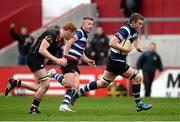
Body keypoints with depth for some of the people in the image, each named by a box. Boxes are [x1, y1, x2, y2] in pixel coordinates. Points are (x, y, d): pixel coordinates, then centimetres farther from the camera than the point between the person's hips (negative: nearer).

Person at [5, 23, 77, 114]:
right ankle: (33, 109, 2)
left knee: (40, 87, 9)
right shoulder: (52, 34, -20)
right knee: (45, 84, -12)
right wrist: (56, 60, -30)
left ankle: (15, 83, 20)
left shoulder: (60, 40, 9)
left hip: (39, 60, 10)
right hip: (34, 58, -10)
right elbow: (41, 50, -27)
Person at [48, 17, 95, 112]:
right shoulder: (79, 33, -9)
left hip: (74, 64, 10)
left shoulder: (85, 36, 22)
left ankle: (64, 105, -4)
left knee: (75, 85, -3)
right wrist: (65, 55, -30)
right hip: (68, 61, -10)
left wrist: (87, 60, 21)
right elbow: (68, 43, -22)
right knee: (69, 84, -20)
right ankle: (53, 74, 2)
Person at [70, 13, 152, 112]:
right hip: (116, 61, -10)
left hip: (113, 60, 10)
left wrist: (139, 47, 13)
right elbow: (112, 43, -30)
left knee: (103, 83, 16)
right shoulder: (125, 30, -22)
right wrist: (125, 49, -27)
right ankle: (138, 104, 4)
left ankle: (78, 93, 21)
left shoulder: (136, 31, 7)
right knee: (137, 78, -6)